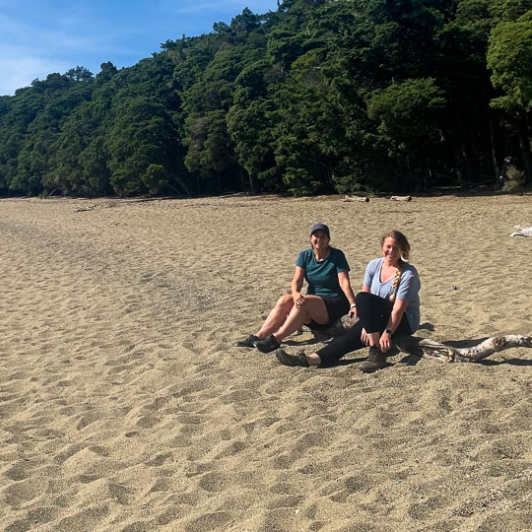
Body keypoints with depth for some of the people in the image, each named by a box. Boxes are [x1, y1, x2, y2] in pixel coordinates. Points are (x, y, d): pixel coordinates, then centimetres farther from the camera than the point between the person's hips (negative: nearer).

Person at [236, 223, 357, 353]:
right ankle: (258, 337, -29)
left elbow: (344, 282, -16)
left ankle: (276, 339, -40)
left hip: (334, 304, -4)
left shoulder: (337, 255, -7)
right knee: (285, 300, -24)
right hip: (312, 304, 5)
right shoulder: (305, 255, 4)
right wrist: (296, 293, -30)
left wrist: (353, 305, -31)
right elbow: (297, 281, -7)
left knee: (304, 302, -34)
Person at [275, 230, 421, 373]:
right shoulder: (374, 265, 3)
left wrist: (388, 333, -29)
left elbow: (399, 308, -19)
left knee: (363, 298, -31)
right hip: (378, 320, 5)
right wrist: (366, 326, -17)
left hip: (404, 322, -5)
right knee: (350, 337, -23)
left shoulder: (408, 273, -12)